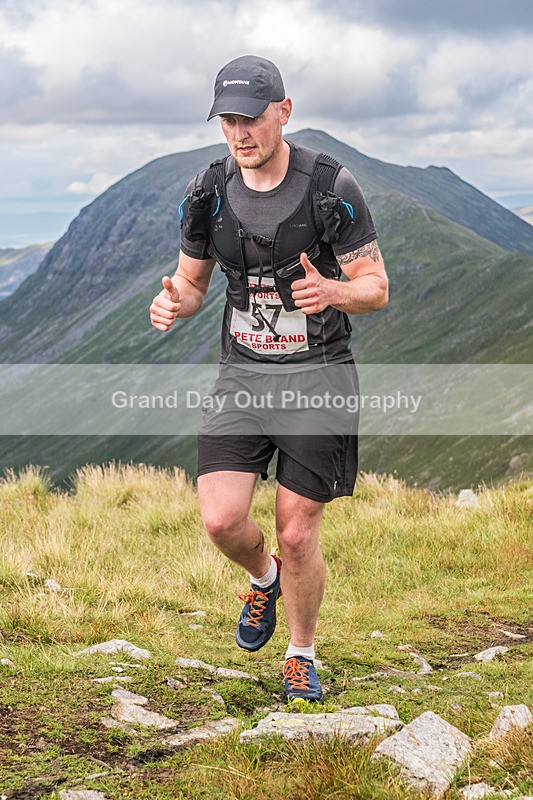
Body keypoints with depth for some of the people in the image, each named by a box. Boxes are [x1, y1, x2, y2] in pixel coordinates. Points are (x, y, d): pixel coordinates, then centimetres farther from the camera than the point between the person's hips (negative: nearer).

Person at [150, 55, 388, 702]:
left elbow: (376, 288, -7)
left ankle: (301, 656, 25)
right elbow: (192, 283, 10)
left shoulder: (332, 187, -12)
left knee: (297, 534, -1)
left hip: (318, 375, -3)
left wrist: (332, 291, -31)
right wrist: (172, 302, -16)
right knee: (221, 520, -12)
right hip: (242, 374, 3)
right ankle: (263, 578, 25)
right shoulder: (208, 193, -1)